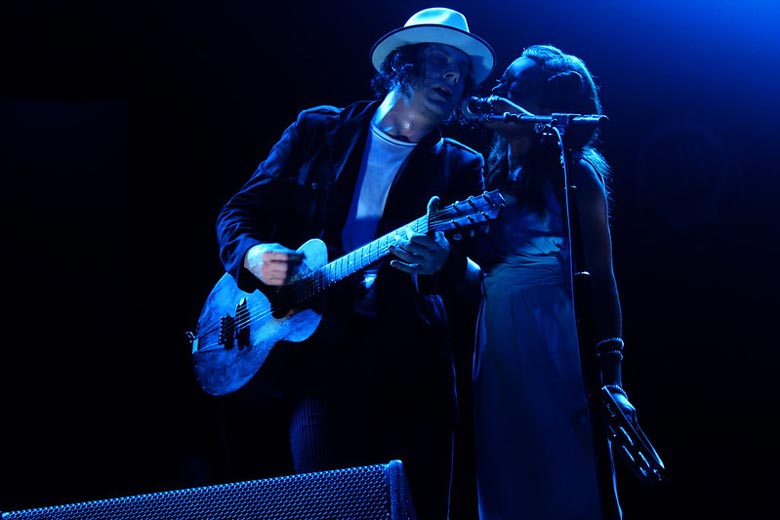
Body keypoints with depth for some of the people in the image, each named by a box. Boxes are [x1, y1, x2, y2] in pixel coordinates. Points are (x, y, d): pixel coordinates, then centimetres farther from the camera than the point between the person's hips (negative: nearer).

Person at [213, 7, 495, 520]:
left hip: (409, 361, 1)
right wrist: (252, 254, -9)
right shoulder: (317, 131, 13)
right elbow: (240, 211, 14)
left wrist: (443, 263, -22)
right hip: (320, 350, -1)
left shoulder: (461, 167, 12)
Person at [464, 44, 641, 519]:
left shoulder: (574, 172, -1)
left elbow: (600, 277, -6)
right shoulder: (494, 175, 15)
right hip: (497, 351, 6)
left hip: (554, 346, -6)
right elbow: (477, 265, 14)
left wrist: (611, 377, -12)